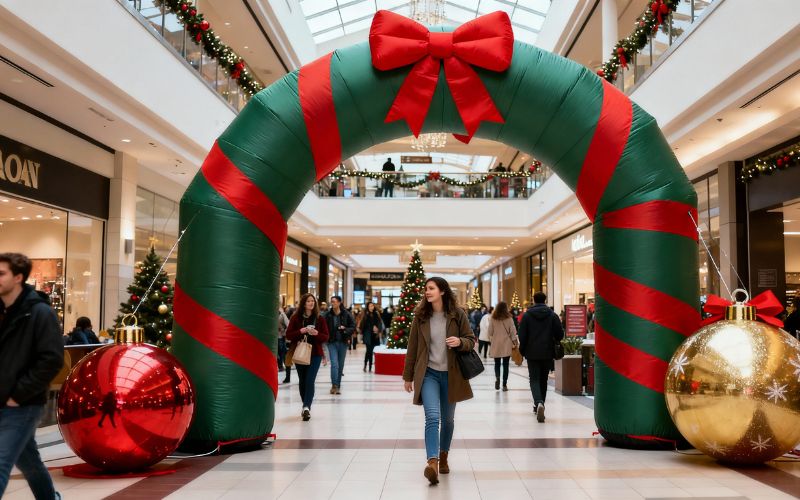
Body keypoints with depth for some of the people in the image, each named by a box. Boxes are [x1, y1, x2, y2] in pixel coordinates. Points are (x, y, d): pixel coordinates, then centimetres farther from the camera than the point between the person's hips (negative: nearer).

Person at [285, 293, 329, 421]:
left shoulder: (320, 319, 2)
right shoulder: (296, 318, 1)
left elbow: (325, 337, 2)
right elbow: (288, 335, -2)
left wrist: (316, 333, -17)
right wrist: (301, 331, -18)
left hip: (315, 354, -1)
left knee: (310, 381, -13)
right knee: (302, 381, 10)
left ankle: (306, 407, -19)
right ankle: (306, 407, 24)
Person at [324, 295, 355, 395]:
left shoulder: (346, 314, -5)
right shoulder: (328, 315, -3)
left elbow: (353, 326, 0)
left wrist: (346, 330, -18)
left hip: (343, 342, 1)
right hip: (332, 342, -1)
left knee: (341, 365, 9)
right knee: (334, 364, -11)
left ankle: (338, 386, 20)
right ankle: (334, 385, -5)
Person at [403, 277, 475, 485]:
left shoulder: (458, 314, -4)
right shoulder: (420, 316, -1)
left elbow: (471, 340, 2)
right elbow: (412, 347, 4)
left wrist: (460, 342, -21)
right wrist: (408, 376, 7)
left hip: (450, 374, 1)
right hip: (428, 374, -1)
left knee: (448, 419, 14)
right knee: (432, 417, -17)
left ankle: (443, 456, 35)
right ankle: (432, 462, -24)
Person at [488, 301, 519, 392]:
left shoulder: (492, 319, -3)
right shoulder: (509, 318, -5)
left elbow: (490, 332, 1)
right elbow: (513, 332, -2)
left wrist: (491, 340, 17)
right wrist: (515, 343, 6)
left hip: (496, 345, 1)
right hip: (507, 345, -1)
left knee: (497, 363, 12)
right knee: (505, 365, 5)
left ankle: (497, 377, -14)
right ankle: (504, 385, 4)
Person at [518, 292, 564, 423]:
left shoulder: (527, 315, -4)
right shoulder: (552, 315, -1)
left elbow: (522, 335, -4)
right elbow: (560, 334, -3)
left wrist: (522, 350, 10)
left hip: (532, 353, -2)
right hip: (547, 353, 2)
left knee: (534, 379, -2)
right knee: (543, 379, 15)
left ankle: (539, 403, -26)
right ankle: (539, 405, 24)